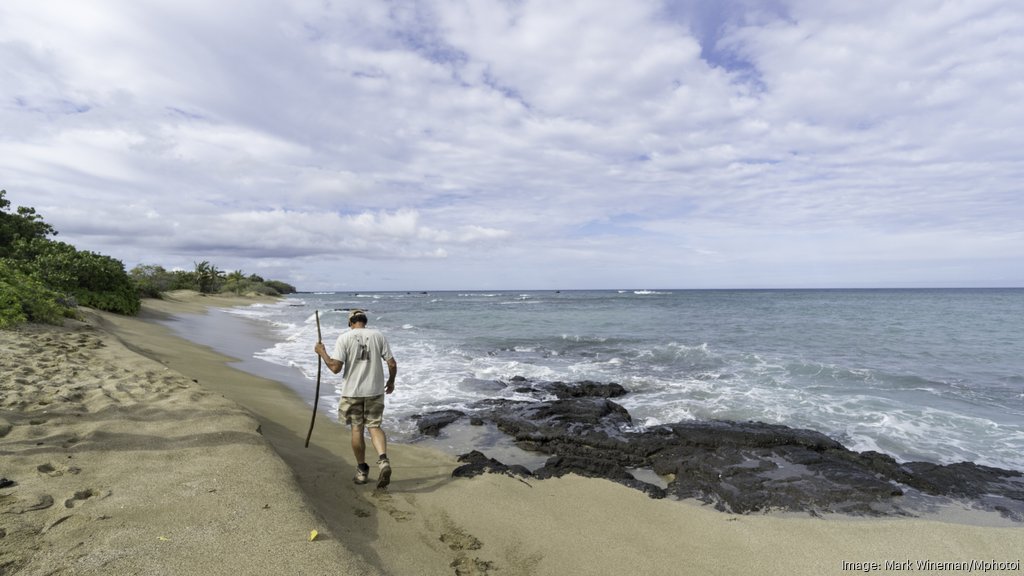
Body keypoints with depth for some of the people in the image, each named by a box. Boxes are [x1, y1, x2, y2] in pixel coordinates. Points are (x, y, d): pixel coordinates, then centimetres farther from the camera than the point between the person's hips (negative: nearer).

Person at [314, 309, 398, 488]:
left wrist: (322, 353, 4)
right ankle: (383, 460, -13)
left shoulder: (344, 338, -6)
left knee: (357, 429, 12)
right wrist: (391, 381, 14)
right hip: (375, 390, 1)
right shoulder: (378, 335, -1)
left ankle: (362, 470, 23)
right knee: (375, 426, 9)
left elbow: (335, 367, -12)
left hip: (352, 392, -1)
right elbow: (392, 364, -4)